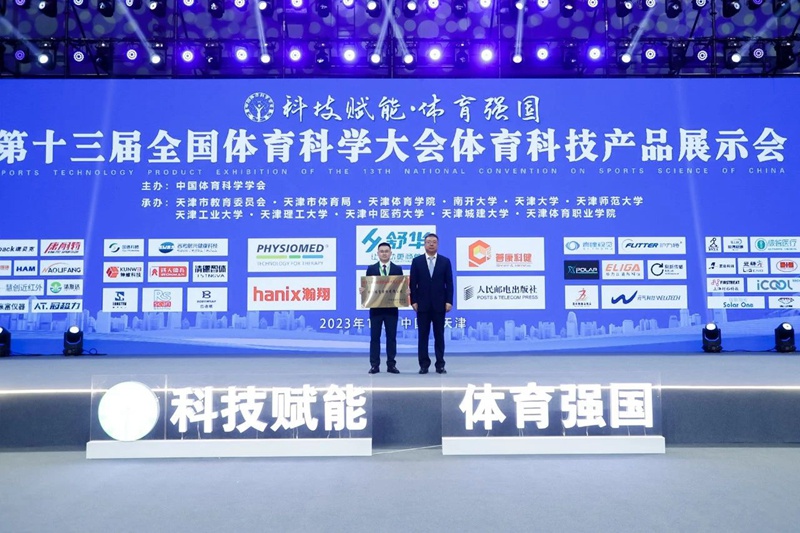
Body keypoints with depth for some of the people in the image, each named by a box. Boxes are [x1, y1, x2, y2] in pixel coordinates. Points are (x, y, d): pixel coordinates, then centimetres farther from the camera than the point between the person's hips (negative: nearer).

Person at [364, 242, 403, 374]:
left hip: (391, 308, 0)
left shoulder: (398, 269, 6)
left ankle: (391, 365, 11)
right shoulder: (371, 269, 6)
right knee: (374, 337, 3)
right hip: (376, 308, 0)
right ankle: (374, 365, 8)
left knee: (391, 337, 4)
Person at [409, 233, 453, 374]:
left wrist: (449, 301, -5)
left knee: (439, 335, 4)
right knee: (423, 335, 3)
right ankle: (424, 365, 9)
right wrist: (413, 301, -6)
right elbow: (413, 283, 2)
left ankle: (440, 365, 10)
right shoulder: (417, 261, 4)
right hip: (422, 304, 0)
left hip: (439, 304, 0)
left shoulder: (445, 261, 5)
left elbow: (449, 283, 2)